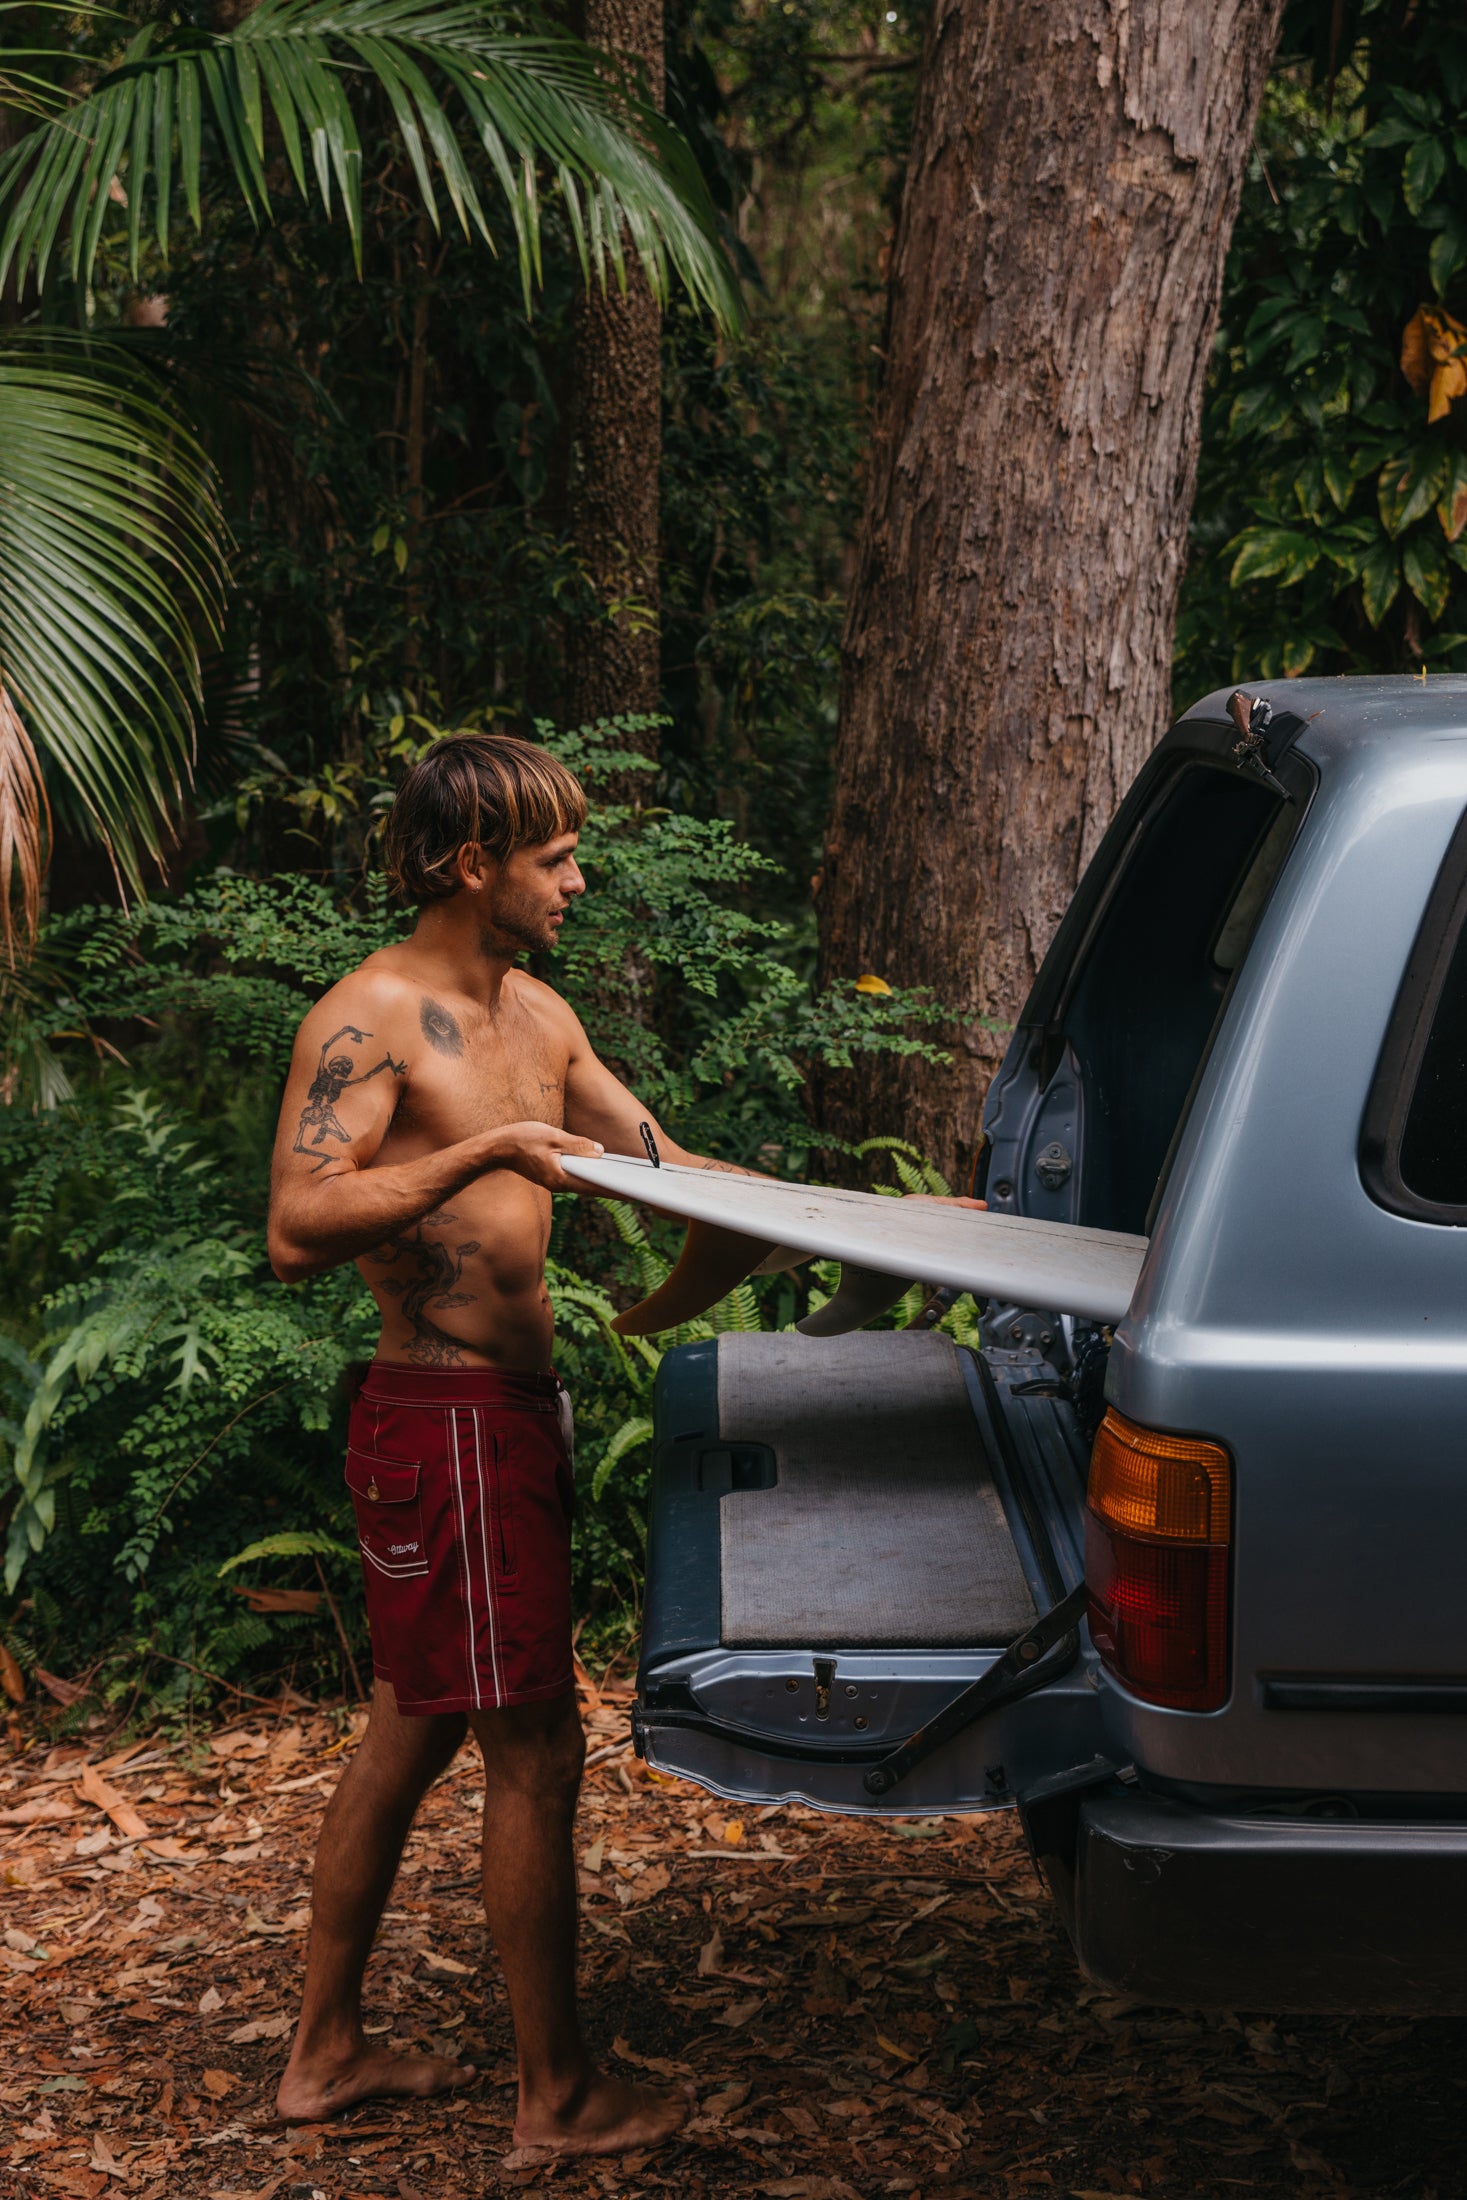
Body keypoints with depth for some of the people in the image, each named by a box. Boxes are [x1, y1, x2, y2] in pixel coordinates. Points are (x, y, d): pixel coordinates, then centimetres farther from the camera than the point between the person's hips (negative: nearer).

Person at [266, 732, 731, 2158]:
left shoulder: (536, 1014, 14)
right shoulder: (370, 1019, -14)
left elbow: (662, 1163, 21)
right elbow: (297, 1232, -24)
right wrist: (484, 1152, -28)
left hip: (511, 1409, 9)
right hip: (447, 1415, -9)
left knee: (411, 1732, 16)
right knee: (535, 1751, -3)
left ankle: (327, 2053, 28)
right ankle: (558, 2094, 9)